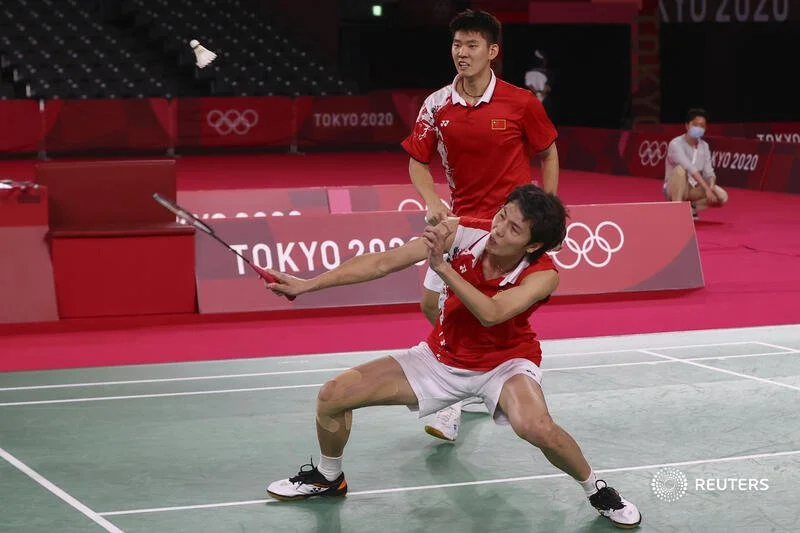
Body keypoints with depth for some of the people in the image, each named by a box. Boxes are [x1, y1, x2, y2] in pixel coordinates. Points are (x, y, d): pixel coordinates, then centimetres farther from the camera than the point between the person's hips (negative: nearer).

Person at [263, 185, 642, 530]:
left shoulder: (543, 274, -25)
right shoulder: (463, 232, -20)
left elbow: (491, 313, -40)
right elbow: (384, 262, -16)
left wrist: (442, 265, -45)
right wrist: (308, 285, -18)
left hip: (505, 362, -4)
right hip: (440, 358, 4)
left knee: (537, 427, -37)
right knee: (333, 396, -5)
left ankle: (596, 489, -7)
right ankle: (328, 477, 26)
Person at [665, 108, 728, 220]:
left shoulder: (704, 146, 1)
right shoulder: (676, 144, -21)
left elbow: (708, 172, -3)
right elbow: (690, 169, -32)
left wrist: (711, 187, -26)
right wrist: (706, 188, -39)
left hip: (694, 188, 5)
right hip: (673, 189, -5)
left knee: (722, 196, -18)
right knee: (681, 169, -37)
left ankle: (691, 208, 5)